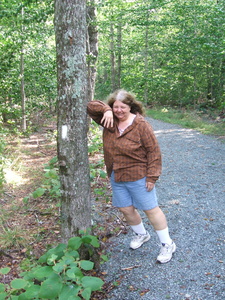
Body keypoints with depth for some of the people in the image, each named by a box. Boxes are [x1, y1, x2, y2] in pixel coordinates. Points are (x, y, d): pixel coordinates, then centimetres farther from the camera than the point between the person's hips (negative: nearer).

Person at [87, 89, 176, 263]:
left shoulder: (141, 125, -15)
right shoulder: (109, 121, 1)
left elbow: (154, 151, -14)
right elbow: (92, 106, -2)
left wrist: (152, 176, -16)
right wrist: (106, 111, -21)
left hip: (138, 176, -6)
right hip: (116, 177, 6)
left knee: (150, 209, 3)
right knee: (126, 209, 15)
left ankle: (167, 244, 18)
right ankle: (141, 235, 42)